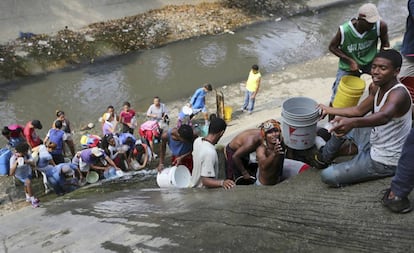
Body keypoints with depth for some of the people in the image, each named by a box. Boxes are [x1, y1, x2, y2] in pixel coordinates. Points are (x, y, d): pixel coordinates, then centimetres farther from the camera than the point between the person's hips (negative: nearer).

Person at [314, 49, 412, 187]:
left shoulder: (399, 93, -29)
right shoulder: (376, 87, -2)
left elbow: (384, 116, -51)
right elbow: (359, 111, 12)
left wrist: (352, 122, -69)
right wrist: (329, 110, 18)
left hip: (384, 162, -9)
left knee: (328, 176, -13)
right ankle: (324, 158, 35)